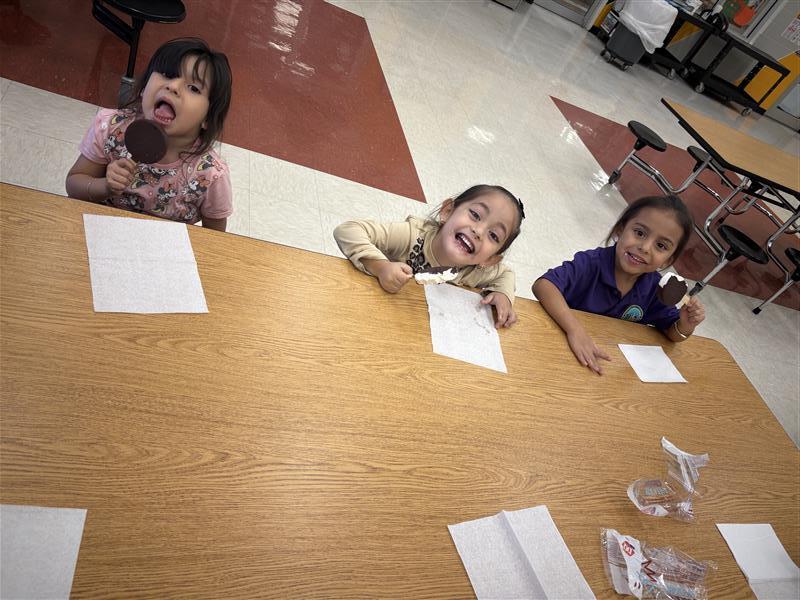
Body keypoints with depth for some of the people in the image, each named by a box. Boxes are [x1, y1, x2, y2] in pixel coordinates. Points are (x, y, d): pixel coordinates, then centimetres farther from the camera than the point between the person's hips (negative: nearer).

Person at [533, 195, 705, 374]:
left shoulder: (656, 289, -5)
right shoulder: (591, 263, -21)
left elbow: (672, 333, 8)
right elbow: (542, 285, -36)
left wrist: (686, 325, -16)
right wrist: (575, 329, -46)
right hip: (562, 345, -6)